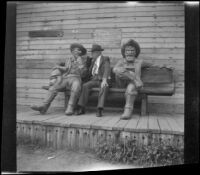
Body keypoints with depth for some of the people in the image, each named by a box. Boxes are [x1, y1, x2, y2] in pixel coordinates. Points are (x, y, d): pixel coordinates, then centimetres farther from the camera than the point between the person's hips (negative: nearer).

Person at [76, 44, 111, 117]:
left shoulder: (105, 59, 0)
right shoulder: (93, 60, 20)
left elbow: (107, 69, -19)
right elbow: (90, 72, 27)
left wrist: (104, 79, -35)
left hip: (102, 80, -4)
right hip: (94, 79, 5)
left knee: (104, 87, -37)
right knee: (85, 86, -25)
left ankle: (99, 110, -41)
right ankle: (81, 108, -25)